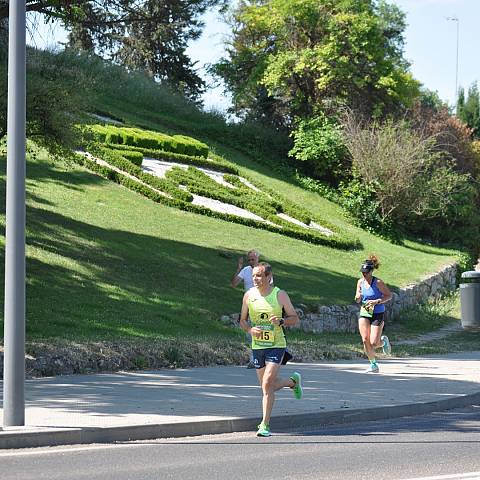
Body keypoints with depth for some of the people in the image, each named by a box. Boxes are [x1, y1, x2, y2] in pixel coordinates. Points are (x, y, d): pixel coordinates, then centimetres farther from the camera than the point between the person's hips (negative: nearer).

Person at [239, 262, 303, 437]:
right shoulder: (249, 295, 2)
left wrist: (281, 321, -20)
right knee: (269, 386, 11)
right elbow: (242, 320, 11)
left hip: (276, 345, -4)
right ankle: (293, 381, 42)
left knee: (267, 384, -16)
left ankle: (265, 424, -9)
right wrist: (250, 329, -11)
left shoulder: (280, 295, -6)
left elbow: (295, 319, 0)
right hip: (257, 346, 4)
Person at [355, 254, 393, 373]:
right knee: (365, 340, -9)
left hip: (377, 314, -4)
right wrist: (358, 297, -12)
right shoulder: (360, 282, 3)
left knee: (373, 343, -9)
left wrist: (377, 301, -20)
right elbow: (357, 300, 12)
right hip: (364, 313, 4)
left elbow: (389, 295, -7)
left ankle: (383, 341, 29)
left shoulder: (378, 283, -12)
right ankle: (373, 365, 8)